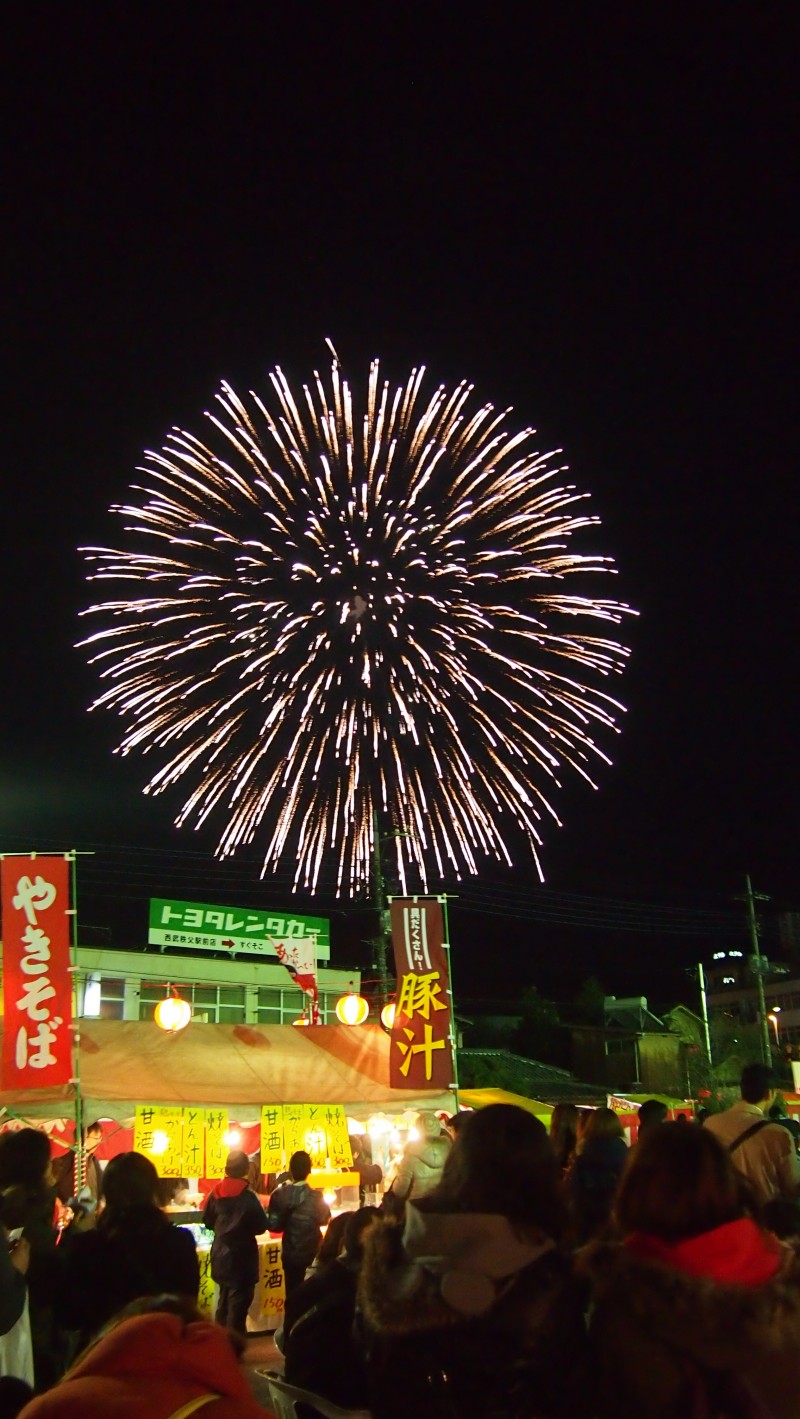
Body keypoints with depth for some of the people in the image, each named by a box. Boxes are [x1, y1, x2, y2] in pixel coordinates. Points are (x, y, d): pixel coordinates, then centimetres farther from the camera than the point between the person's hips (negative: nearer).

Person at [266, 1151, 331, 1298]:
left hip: (290, 1254, 2)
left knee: (292, 1295, 16)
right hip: (312, 1254, -1)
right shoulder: (316, 1196, -19)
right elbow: (324, 1219, -2)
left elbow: (273, 1225, -10)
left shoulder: (279, 1194, -14)